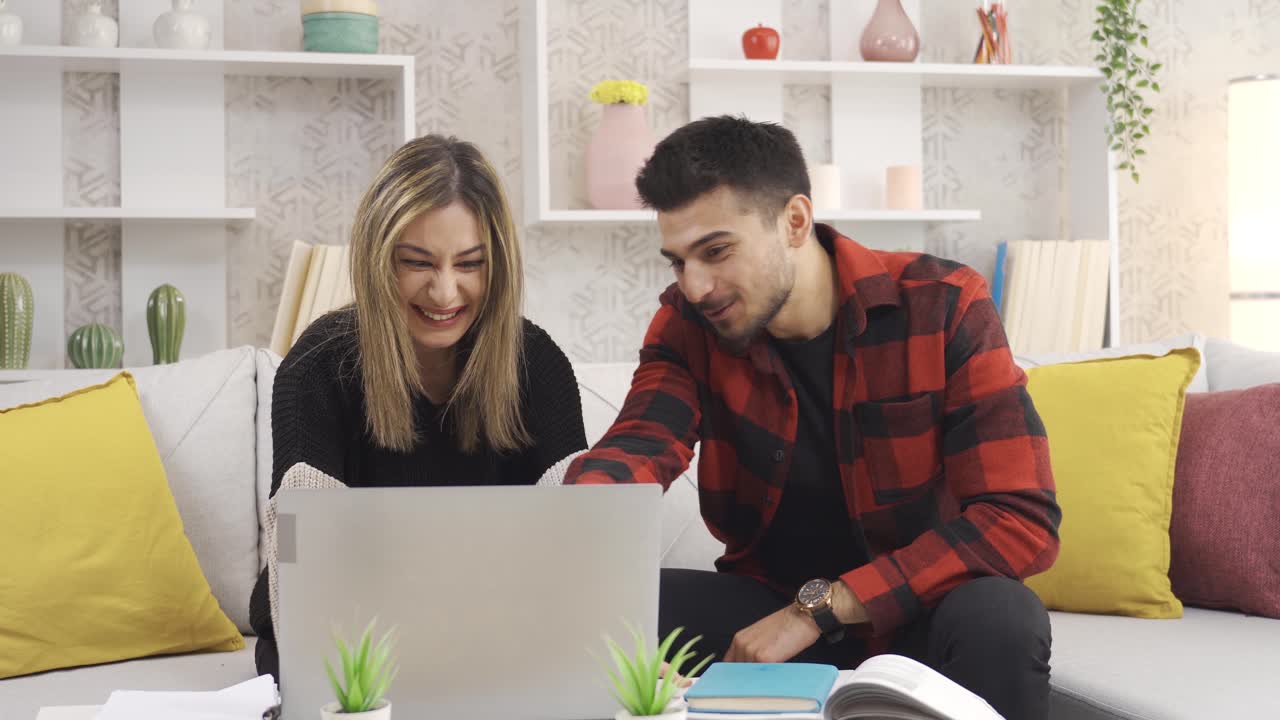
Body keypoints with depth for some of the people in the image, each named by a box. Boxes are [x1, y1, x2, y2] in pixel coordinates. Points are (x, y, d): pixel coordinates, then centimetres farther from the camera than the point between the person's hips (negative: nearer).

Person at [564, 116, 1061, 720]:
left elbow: (1022, 520, -24)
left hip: (916, 612, -2)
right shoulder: (688, 324, -6)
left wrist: (818, 607, -27)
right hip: (769, 602, 2)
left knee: (1000, 617, -35)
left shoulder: (942, 307, -18)